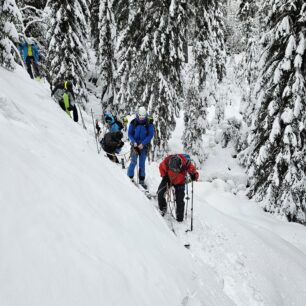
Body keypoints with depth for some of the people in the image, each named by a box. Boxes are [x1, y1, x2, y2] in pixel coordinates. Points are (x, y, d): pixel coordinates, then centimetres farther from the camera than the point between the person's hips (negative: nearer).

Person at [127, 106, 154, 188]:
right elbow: (129, 133, 3)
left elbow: (151, 135, -6)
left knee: (142, 163, 7)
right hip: (135, 144, 0)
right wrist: (134, 142, -12)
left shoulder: (149, 123, -6)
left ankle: (141, 180, 16)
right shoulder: (133, 122, -4)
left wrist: (143, 143, -14)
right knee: (133, 162, -7)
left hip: (144, 146, 1)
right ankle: (129, 177, 7)